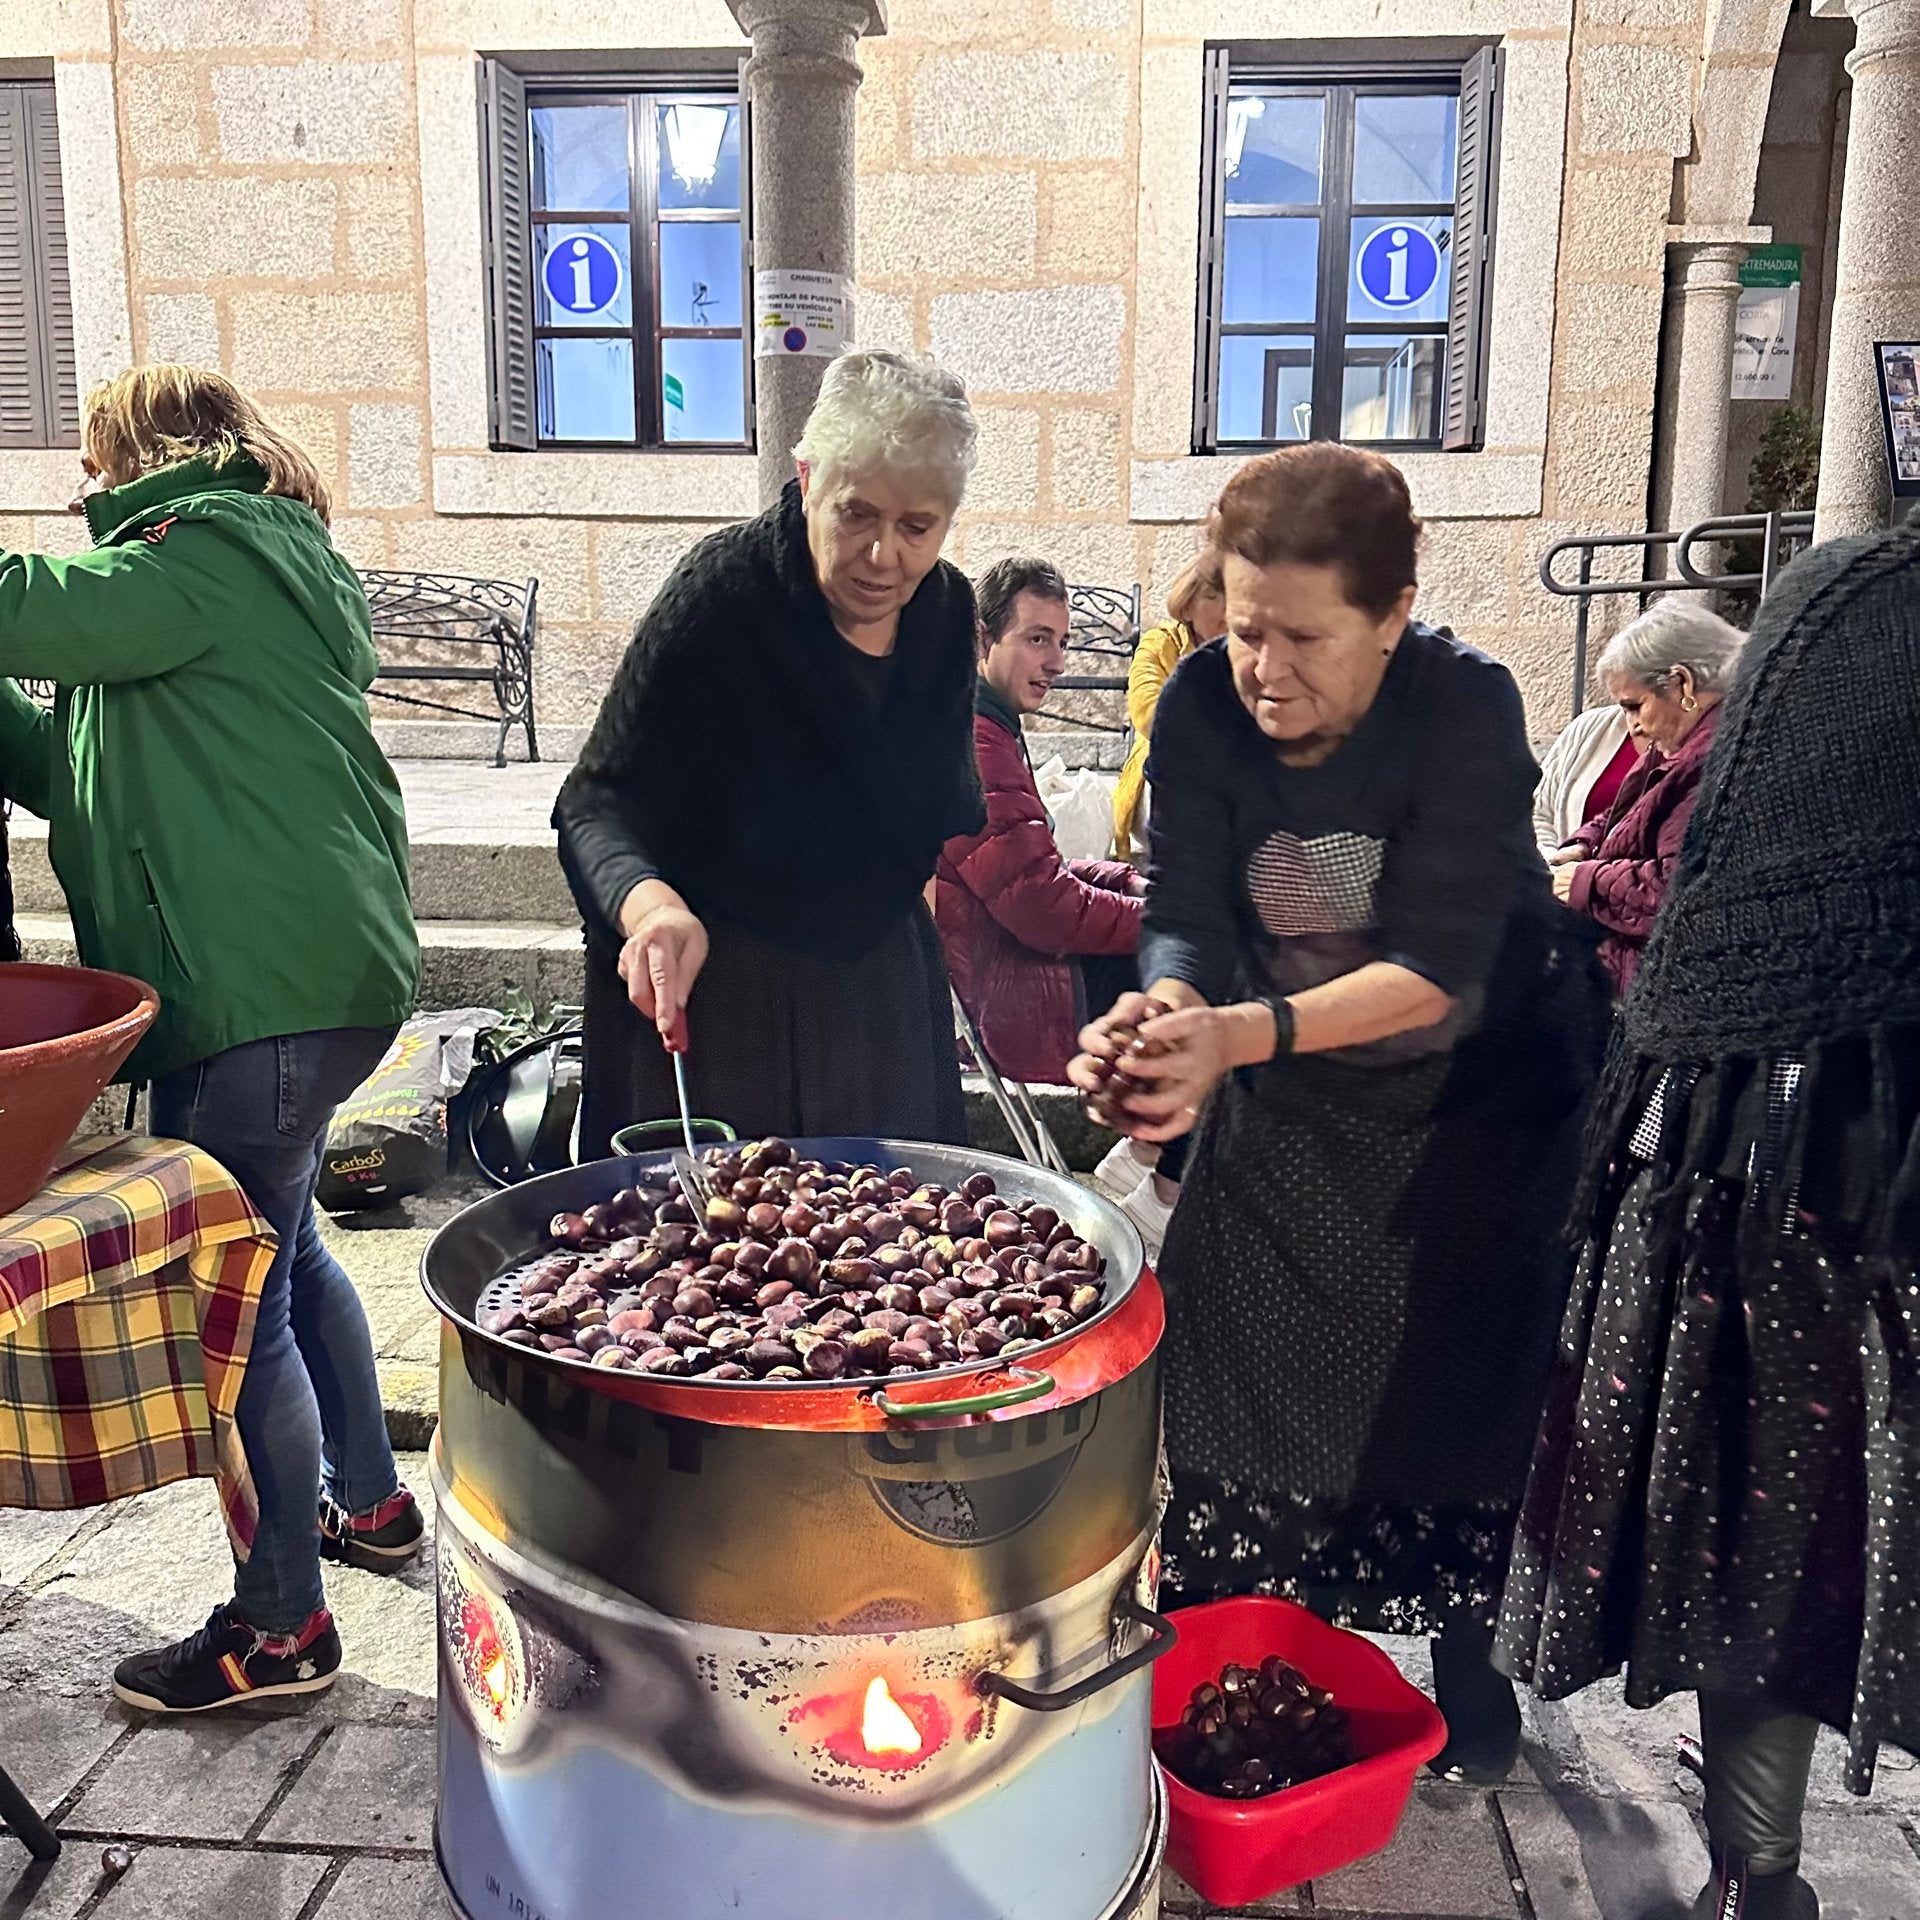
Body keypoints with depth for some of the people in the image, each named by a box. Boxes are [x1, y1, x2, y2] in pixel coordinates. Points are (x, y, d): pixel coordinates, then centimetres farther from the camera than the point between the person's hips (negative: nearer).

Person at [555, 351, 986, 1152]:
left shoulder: (947, 607, -2)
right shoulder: (722, 591, -20)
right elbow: (599, 802, -22)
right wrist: (650, 904, -41)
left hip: (879, 984, 6)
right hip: (708, 992, -5)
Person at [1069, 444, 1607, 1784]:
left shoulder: (1468, 704, -27)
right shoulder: (1203, 707, -18)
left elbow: (1439, 963, -34)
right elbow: (1187, 916, -22)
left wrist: (1241, 1033, -49)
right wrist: (1164, 1014, -46)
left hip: (1484, 1081, -3)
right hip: (1294, 1086, 3)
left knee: (1466, 1367, 0)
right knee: (1225, 1344, 5)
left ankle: (1468, 1657, 24)